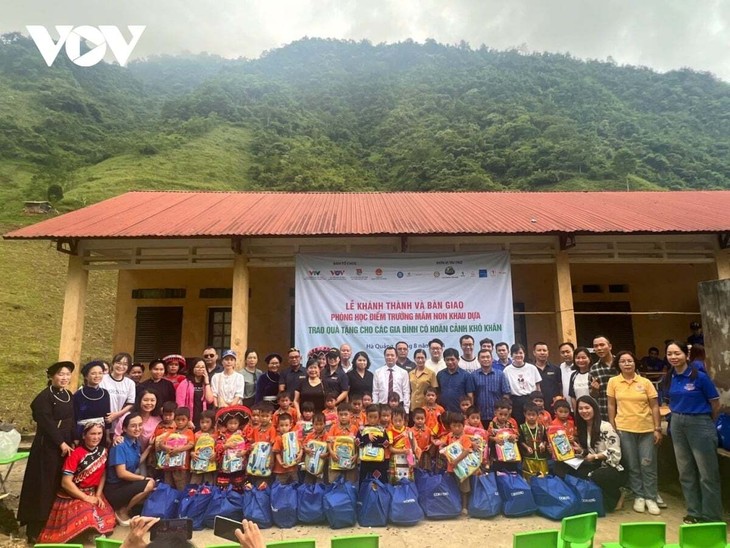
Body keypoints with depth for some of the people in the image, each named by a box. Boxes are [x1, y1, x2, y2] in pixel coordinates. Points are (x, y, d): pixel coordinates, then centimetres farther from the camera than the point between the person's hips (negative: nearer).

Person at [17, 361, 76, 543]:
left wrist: (73, 440, 4)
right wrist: (61, 442, -16)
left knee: (61, 483, 13)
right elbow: (46, 423, -18)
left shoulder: (68, 395, 8)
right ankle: (36, 528, 8)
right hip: (48, 445, -7)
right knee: (45, 484, -2)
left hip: (66, 444, 7)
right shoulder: (44, 396, -14)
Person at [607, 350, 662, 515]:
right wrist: (612, 428, 0)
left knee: (648, 465, 4)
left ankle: (650, 498, 18)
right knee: (632, 466, 8)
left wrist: (657, 429, -4)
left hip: (647, 429, 0)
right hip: (624, 429, 0)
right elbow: (611, 405, 3)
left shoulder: (645, 382, -1)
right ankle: (638, 497, 22)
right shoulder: (613, 382, -1)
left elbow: (655, 406, 1)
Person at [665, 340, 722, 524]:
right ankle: (694, 512, 27)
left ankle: (712, 517, 17)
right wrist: (680, 417, 8)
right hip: (678, 425, 6)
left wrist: (707, 423, 6)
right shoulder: (670, 378, 1)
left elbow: (716, 403, -6)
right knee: (686, 472, 14)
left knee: (708, 474, 3)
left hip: (700, 424, -6)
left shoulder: (700, 376, -14)